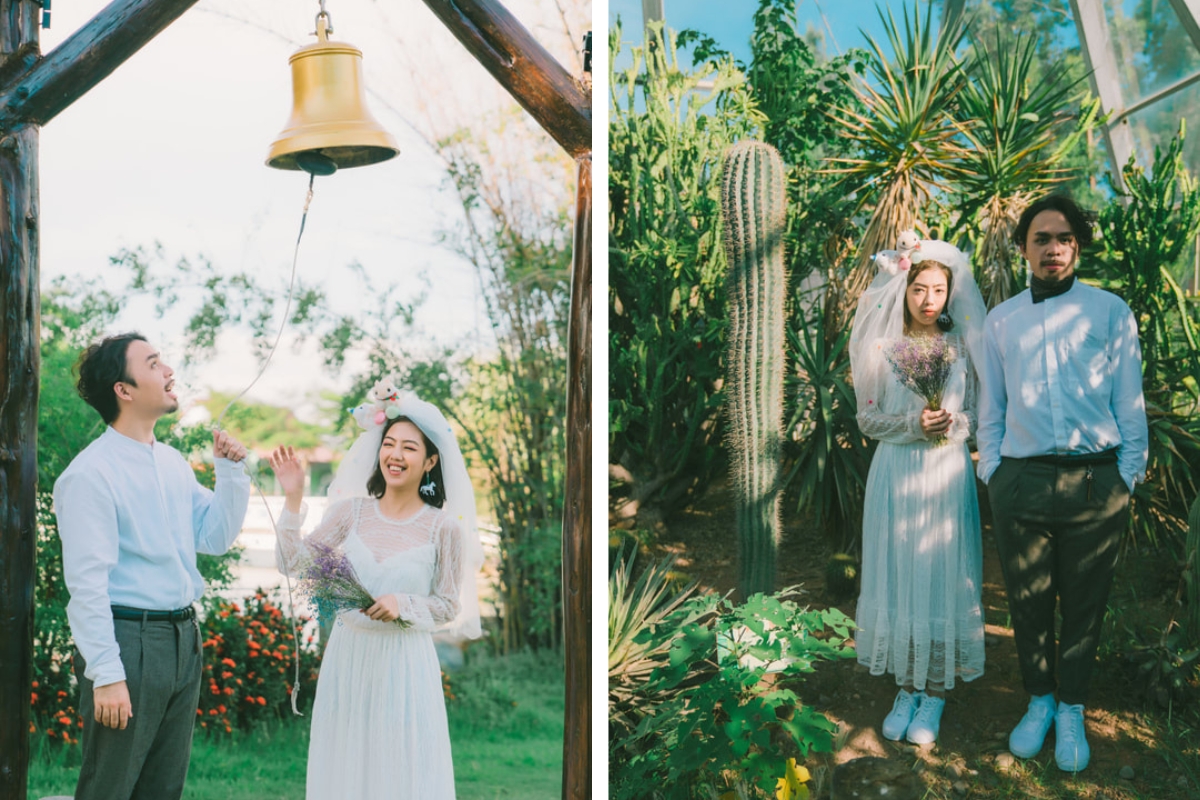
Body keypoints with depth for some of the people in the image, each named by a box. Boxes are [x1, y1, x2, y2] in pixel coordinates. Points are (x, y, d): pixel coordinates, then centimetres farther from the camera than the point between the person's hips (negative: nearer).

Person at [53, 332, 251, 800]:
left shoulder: (173, 463, 11)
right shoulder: (92, 473, -14)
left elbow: (215, 537, 13)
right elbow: (87, 581, -17)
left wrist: (231, 471, 2)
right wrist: (105, 673, -20)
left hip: (183, 638, 8)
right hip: (128, 639, -8)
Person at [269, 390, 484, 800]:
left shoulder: (443, 527, -6)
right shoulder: (351, 512, 2)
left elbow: (449, 607, -1)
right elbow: (293, 563, -1)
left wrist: (402, 604, -18)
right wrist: (293, 499, -7)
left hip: (404, 662, -3)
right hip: (347, 656, 3)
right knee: (345, 765, 12)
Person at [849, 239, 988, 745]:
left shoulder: (962, 346, 4)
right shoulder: (883, 347, 3)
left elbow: (980, 414, 7)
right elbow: (868, 419, 2)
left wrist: (953, 425, -14)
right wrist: (914, 424, -14)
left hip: (946, 477, 0)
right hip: (896, 476, 0)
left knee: (943, 577, 0)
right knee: (898, 577, 3)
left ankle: (936, 691, 12)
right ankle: (907, 688, 15)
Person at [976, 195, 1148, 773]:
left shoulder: (1110, 311, 6)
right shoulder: (1001, 320, 12)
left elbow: (1129, 399, 4)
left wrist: (1128, 475, -1)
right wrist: (990, 472, 8)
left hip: (1095, 482, -1)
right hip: (1021, 482, 2)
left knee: (1083, 605, 6)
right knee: (1027, 603, 9)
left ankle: (1071, 712, 22)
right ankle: (1039, 702, 27)